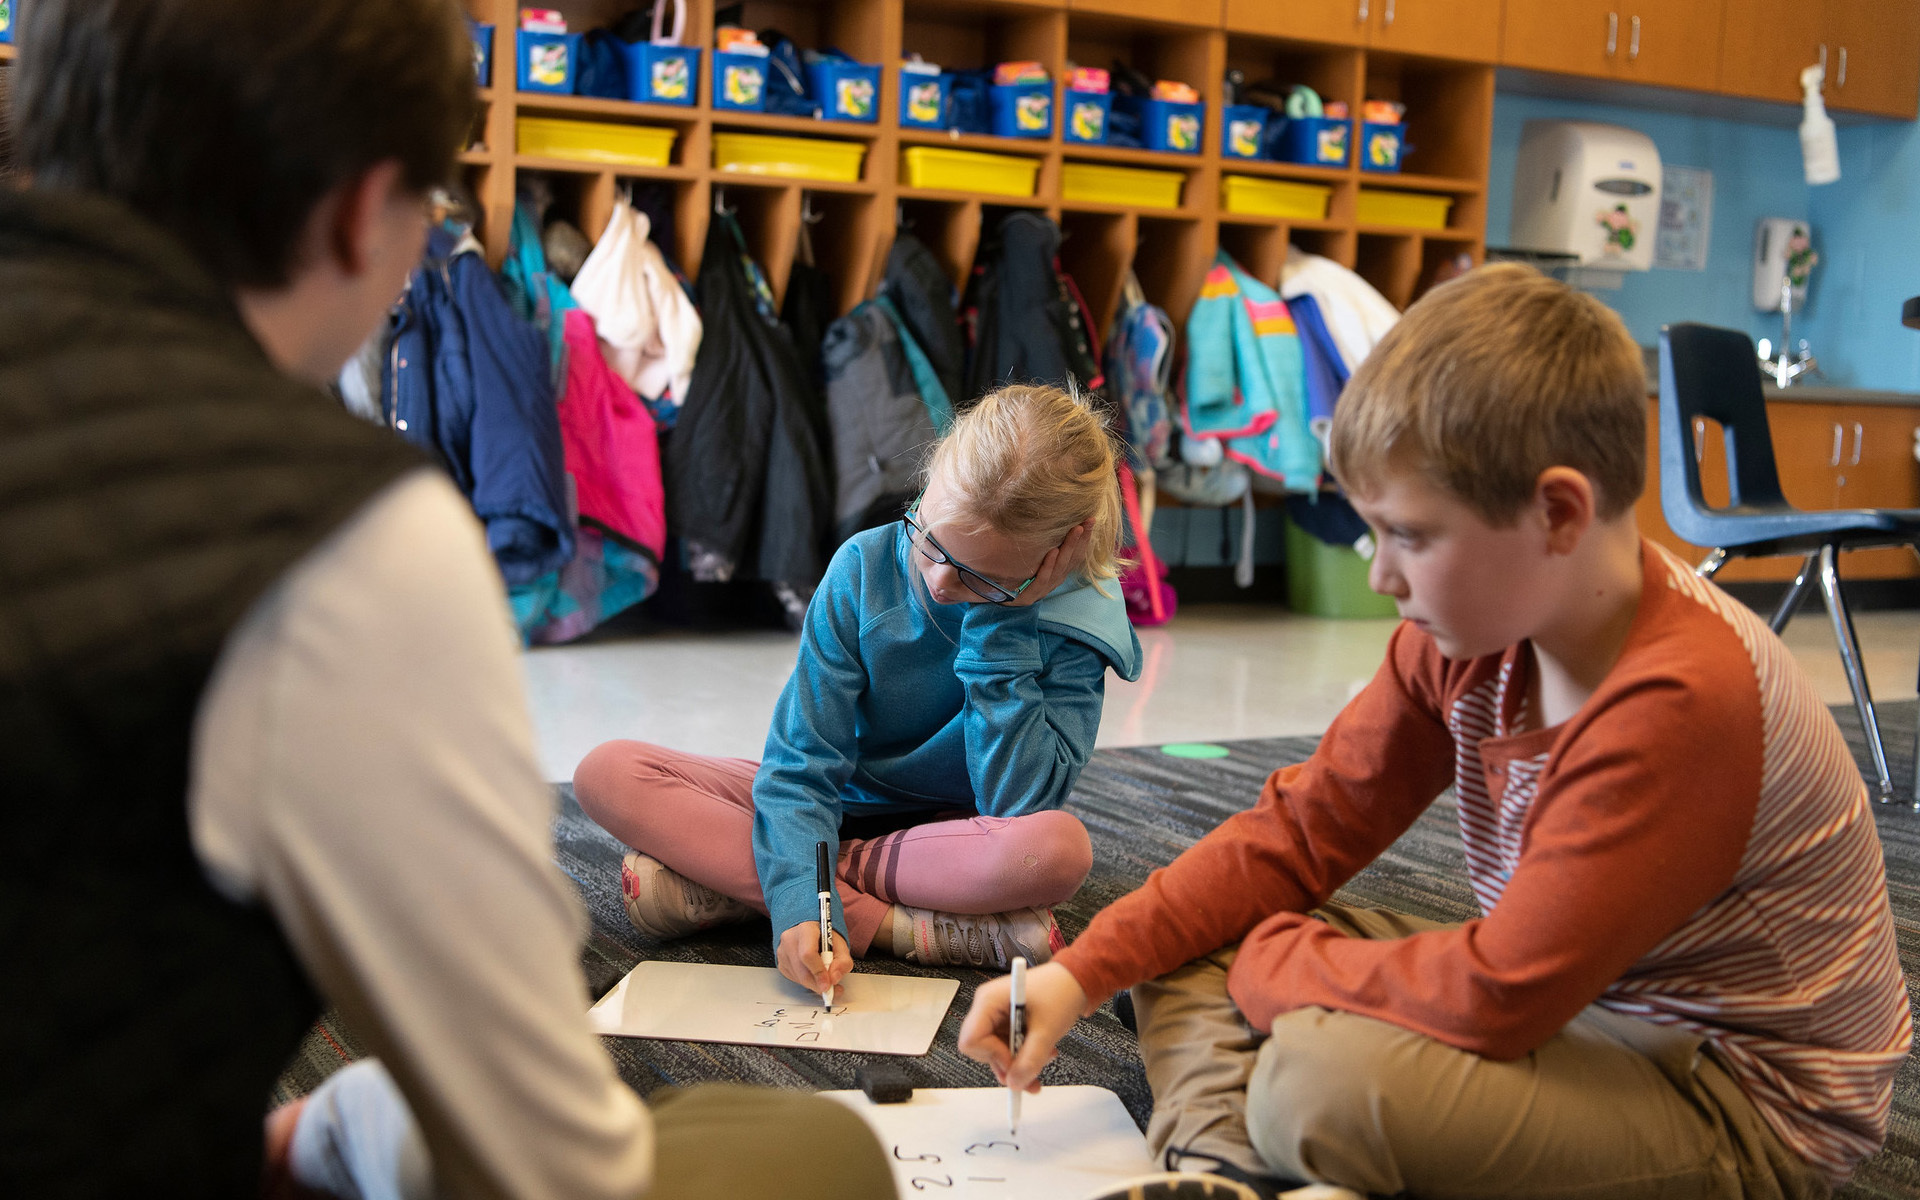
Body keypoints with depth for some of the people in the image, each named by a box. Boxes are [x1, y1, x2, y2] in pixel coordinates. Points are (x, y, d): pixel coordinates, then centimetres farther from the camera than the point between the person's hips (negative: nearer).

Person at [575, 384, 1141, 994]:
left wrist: (1003, 627, -29)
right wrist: (799, 901, -35)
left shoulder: (1070, 624, -18)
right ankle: (898, 927, -27)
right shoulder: (866, 568, -15)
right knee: (608, 773, -19)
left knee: (1061, 847, -39)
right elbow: (803, 762, -17)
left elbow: (1020, 806, -26)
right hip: (840, 805, 2)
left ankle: (727, 877, -25)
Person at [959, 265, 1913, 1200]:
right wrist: (1081, 974, -9)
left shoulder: (1679, 702, -31)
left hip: (1745, 1105, -9)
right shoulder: (1468, 624, -5)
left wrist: (1268, 962, -14)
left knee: (1329, 1071, -36)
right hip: (1581, 1001, 9)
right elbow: (1301, 831, 0)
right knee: (1185, 946, -1)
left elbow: (1496, 997, -30)